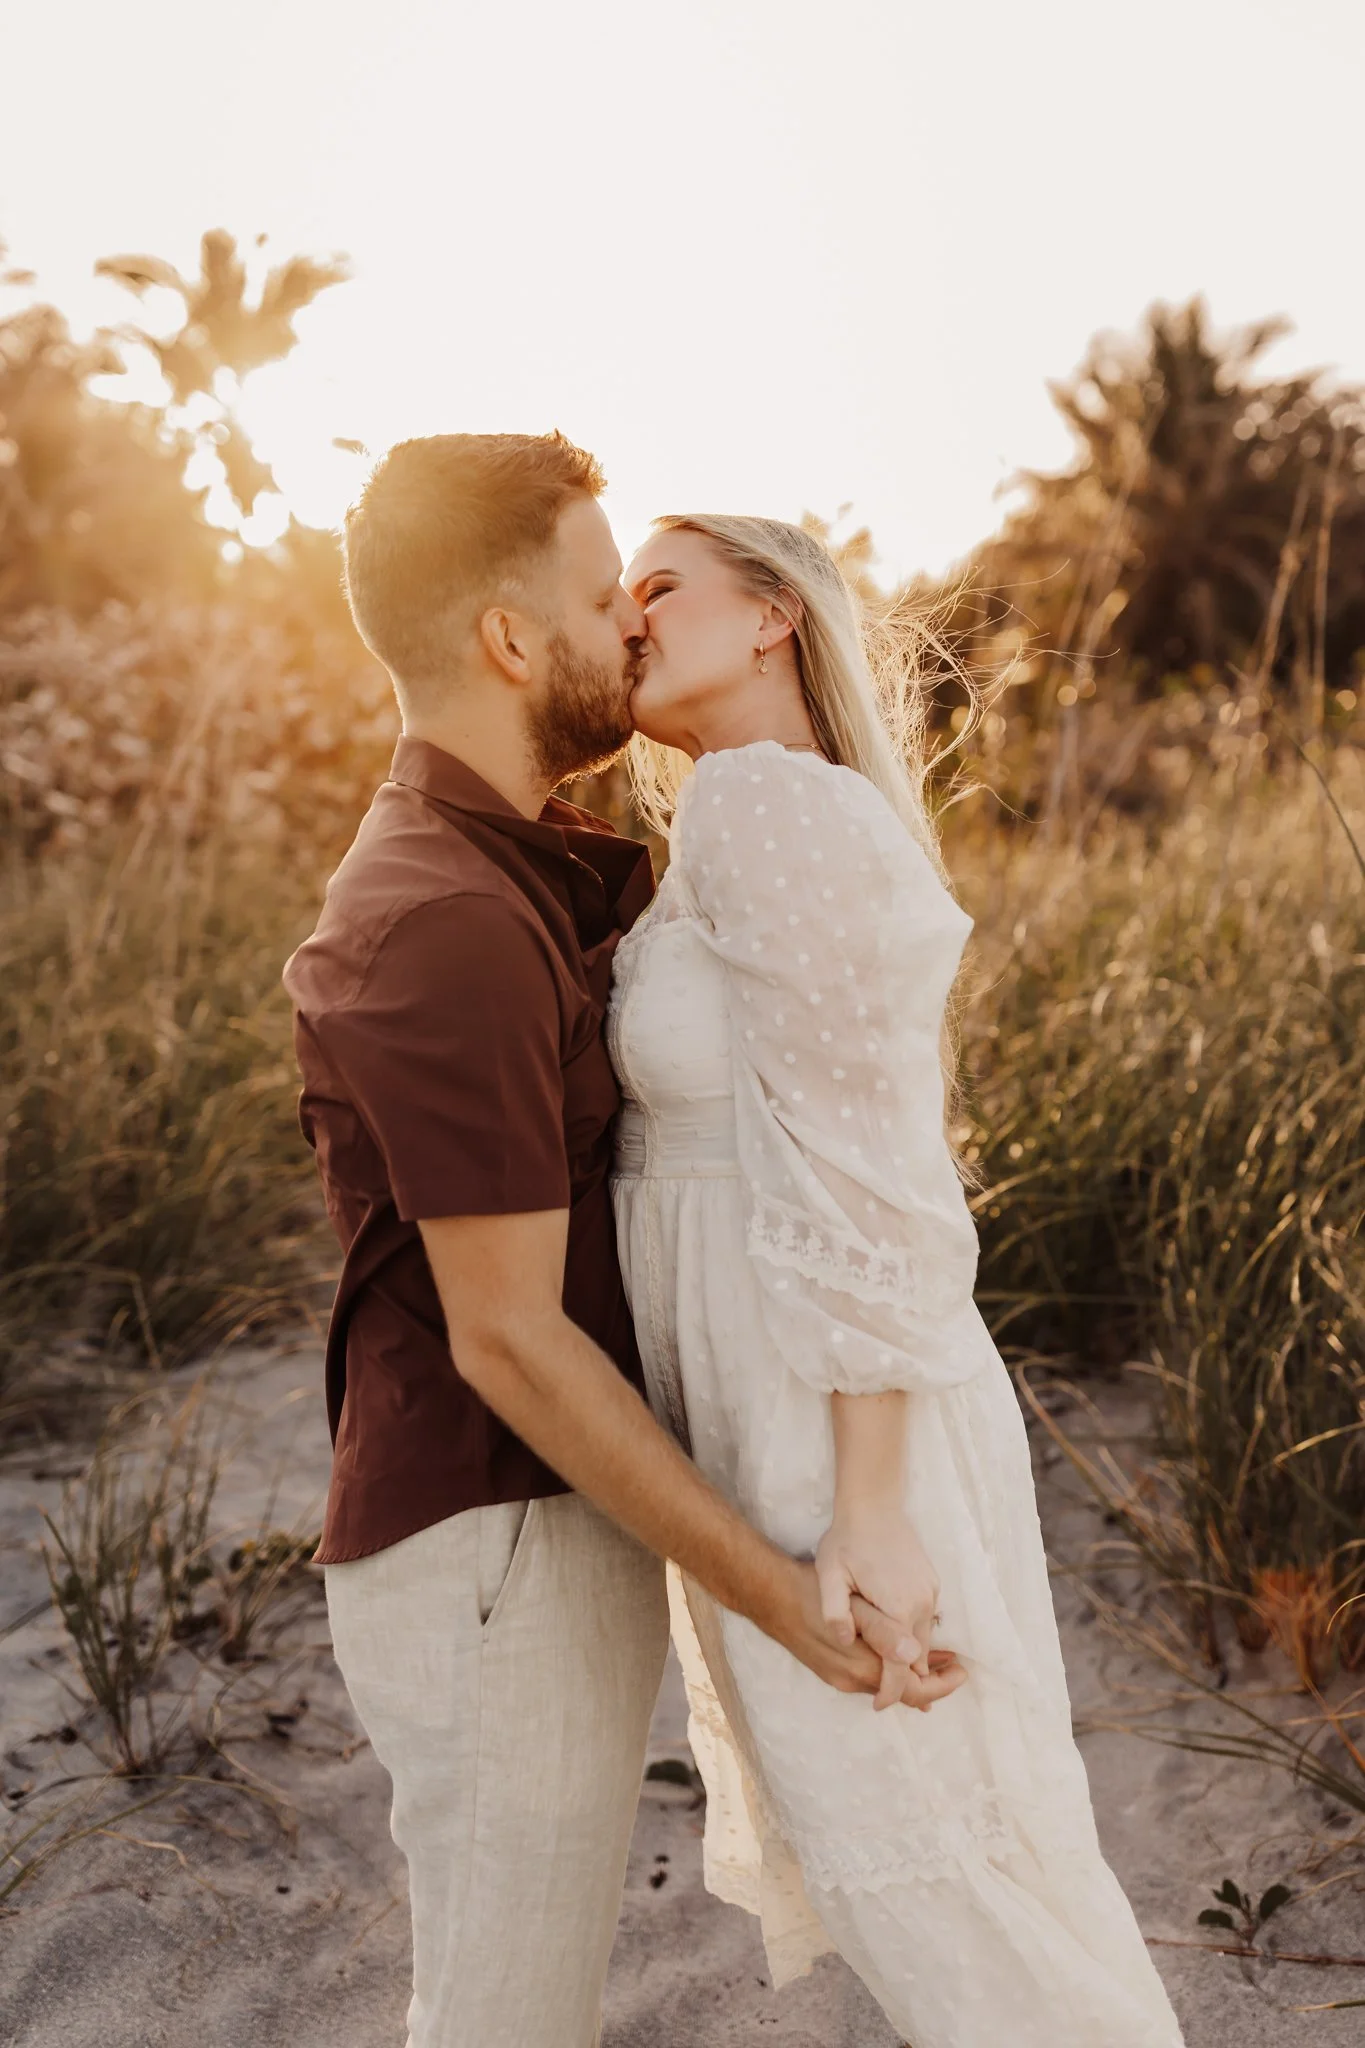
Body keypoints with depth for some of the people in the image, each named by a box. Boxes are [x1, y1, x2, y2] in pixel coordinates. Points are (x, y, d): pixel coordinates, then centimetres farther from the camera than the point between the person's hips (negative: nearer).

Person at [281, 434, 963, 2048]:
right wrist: (783, 1600, -19)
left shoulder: (528, 870, 9)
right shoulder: (445, 930, -23)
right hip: (496, 1563, -9)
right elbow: (507, 1338, -23)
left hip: (562, 1524, 9)